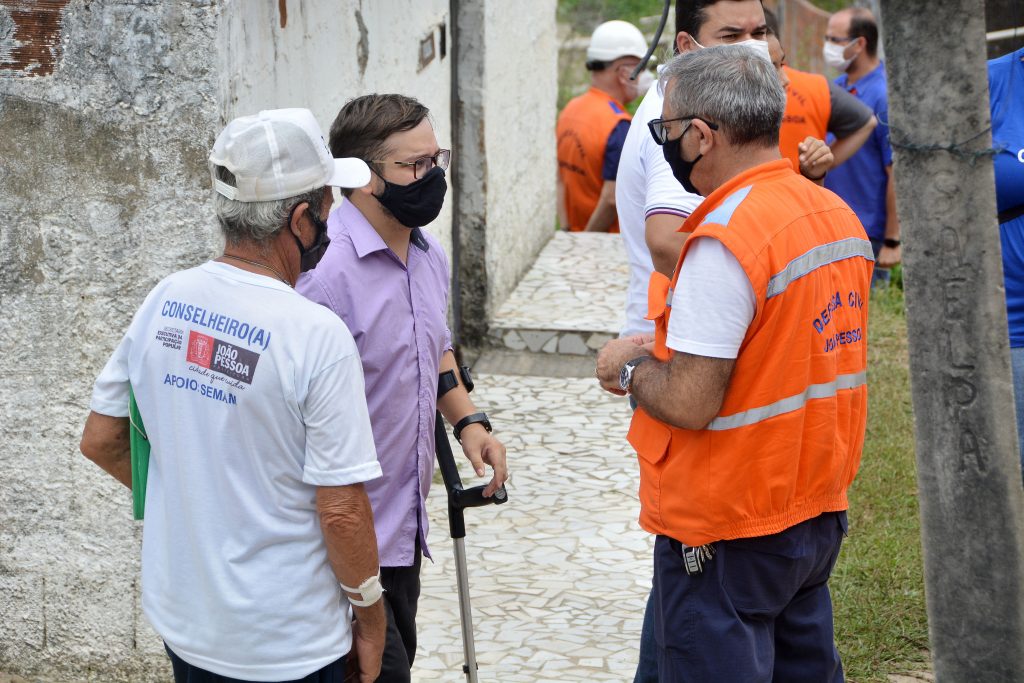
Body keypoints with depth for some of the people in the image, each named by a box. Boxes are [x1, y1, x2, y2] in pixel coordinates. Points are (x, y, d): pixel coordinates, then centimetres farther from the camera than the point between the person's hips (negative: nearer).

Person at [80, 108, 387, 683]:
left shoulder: (166, 301, -3)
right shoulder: (317, 337, -22)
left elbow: (100, 440, 7)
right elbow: (341, 511, -20)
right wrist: (371, 619, -5)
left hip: (181, 621, 6)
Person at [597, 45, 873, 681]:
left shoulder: (725, 241, -23)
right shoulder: (839, 216, 6)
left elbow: (689, 404, -25)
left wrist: (629, 369, -5)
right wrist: (664, 350, 11)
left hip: (726, 538, -9)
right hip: (820, 511, 9)